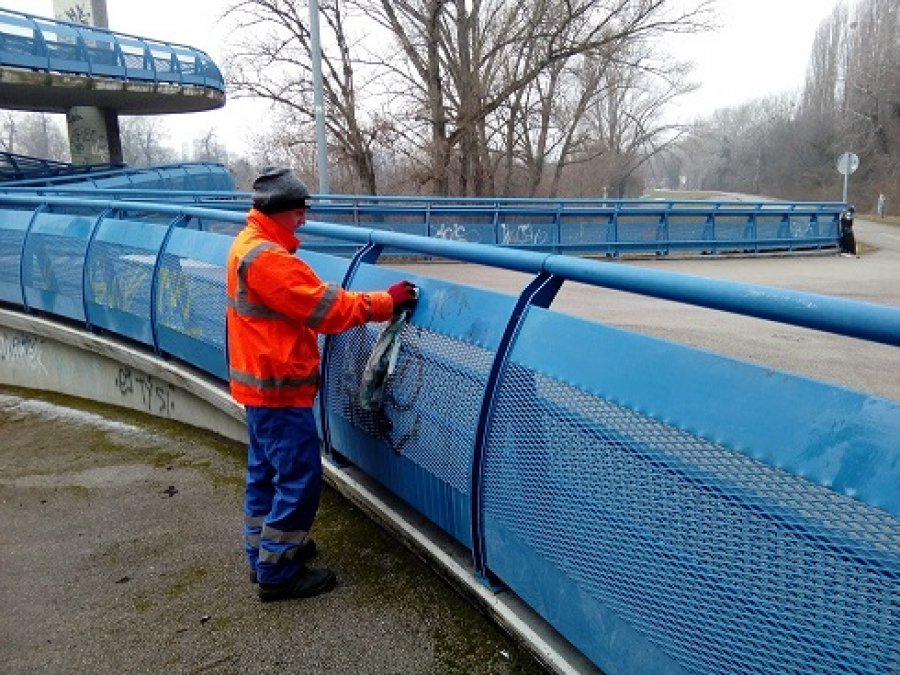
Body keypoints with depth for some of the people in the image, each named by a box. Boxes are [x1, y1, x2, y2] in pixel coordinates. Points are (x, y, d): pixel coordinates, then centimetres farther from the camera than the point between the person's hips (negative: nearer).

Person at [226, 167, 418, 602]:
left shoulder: (249, 244, 10)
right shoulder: (267, 257, -23)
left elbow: (300, 305, 13)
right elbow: (325, 308, -24)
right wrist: (385, 302, -17)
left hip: (260, 381, 11)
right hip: (277, 385, -11)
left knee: (265, 471, 19)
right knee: (300, 476, -3)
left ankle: (264, 552, 32)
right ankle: (276, 574, 7)